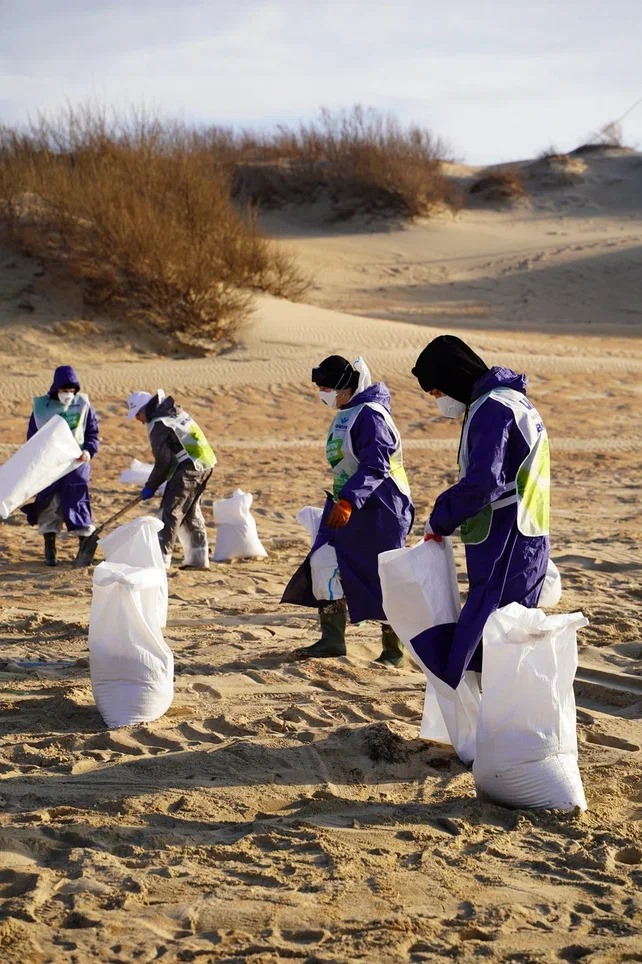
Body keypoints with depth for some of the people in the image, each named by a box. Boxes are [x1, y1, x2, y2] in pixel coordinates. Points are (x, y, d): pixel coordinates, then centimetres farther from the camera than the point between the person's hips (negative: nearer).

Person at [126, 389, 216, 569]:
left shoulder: (157, 425, -10)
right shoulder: (177, 412, 17)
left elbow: (163, 461, -11)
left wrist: (150, 486, -1)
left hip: (188, 469, -9)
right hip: (206, 465, 9)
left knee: (170, 512, -7)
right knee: (191, 512, 18)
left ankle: (161, 558, -10)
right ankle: (199, 559, 20)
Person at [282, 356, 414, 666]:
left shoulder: (370, 415, -19)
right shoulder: (344, 414, 12)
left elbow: (375, 466, -27)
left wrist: (348, 501, -34)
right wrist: (340, 501, 24)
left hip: (378, 510, -10)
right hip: (345, 506, 10)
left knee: (382, 578, -1)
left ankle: (393, 648, 12)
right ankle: (332, 639, 9)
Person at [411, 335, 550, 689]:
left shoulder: (491, 409, -14)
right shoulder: (512, 401, 18)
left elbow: (482, 483, -24)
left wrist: (440, 519, -11)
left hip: (504, 552, -10)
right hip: (523, 544, 10)